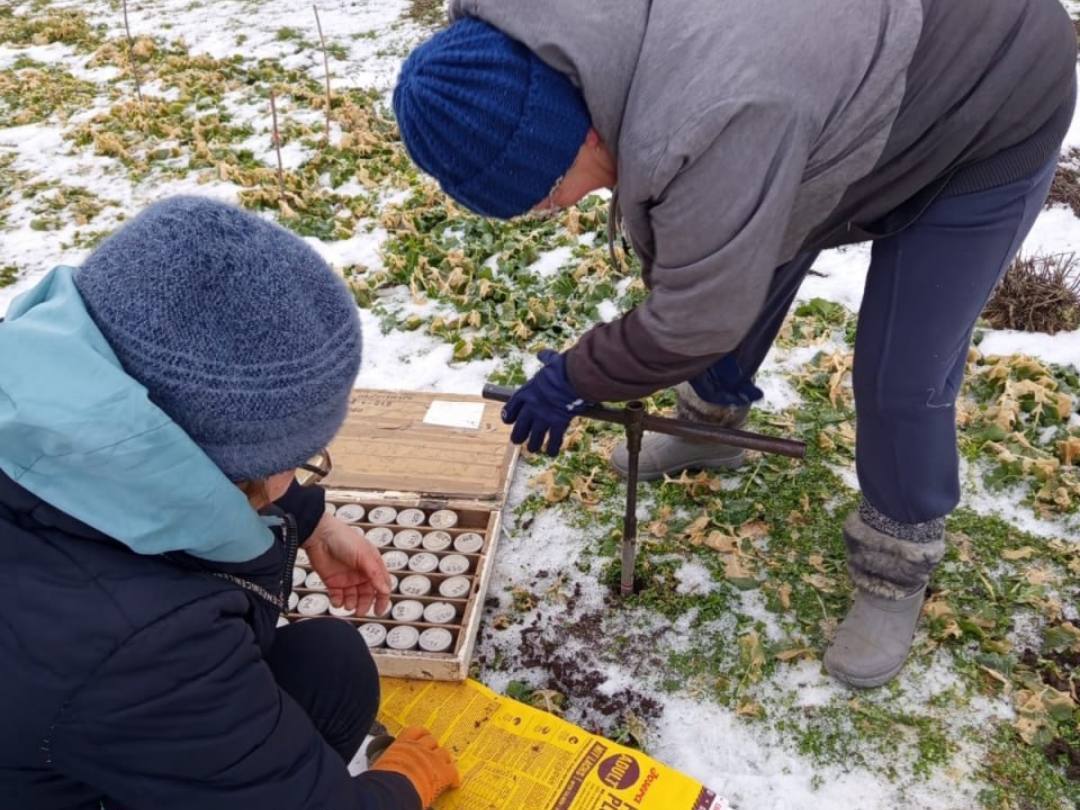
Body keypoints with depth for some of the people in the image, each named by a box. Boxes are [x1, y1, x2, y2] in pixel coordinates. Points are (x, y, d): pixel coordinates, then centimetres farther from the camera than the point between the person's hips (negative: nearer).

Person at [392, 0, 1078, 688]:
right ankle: (711, 428, 42)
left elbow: (702, 315, -28)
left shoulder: (709, 122, -43)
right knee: (727, 265, 15)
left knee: (900, 379, -6)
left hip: (989, 117, -8)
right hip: (849, 84, 8)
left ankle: (897, 570, 18)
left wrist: (576, 380, -14)